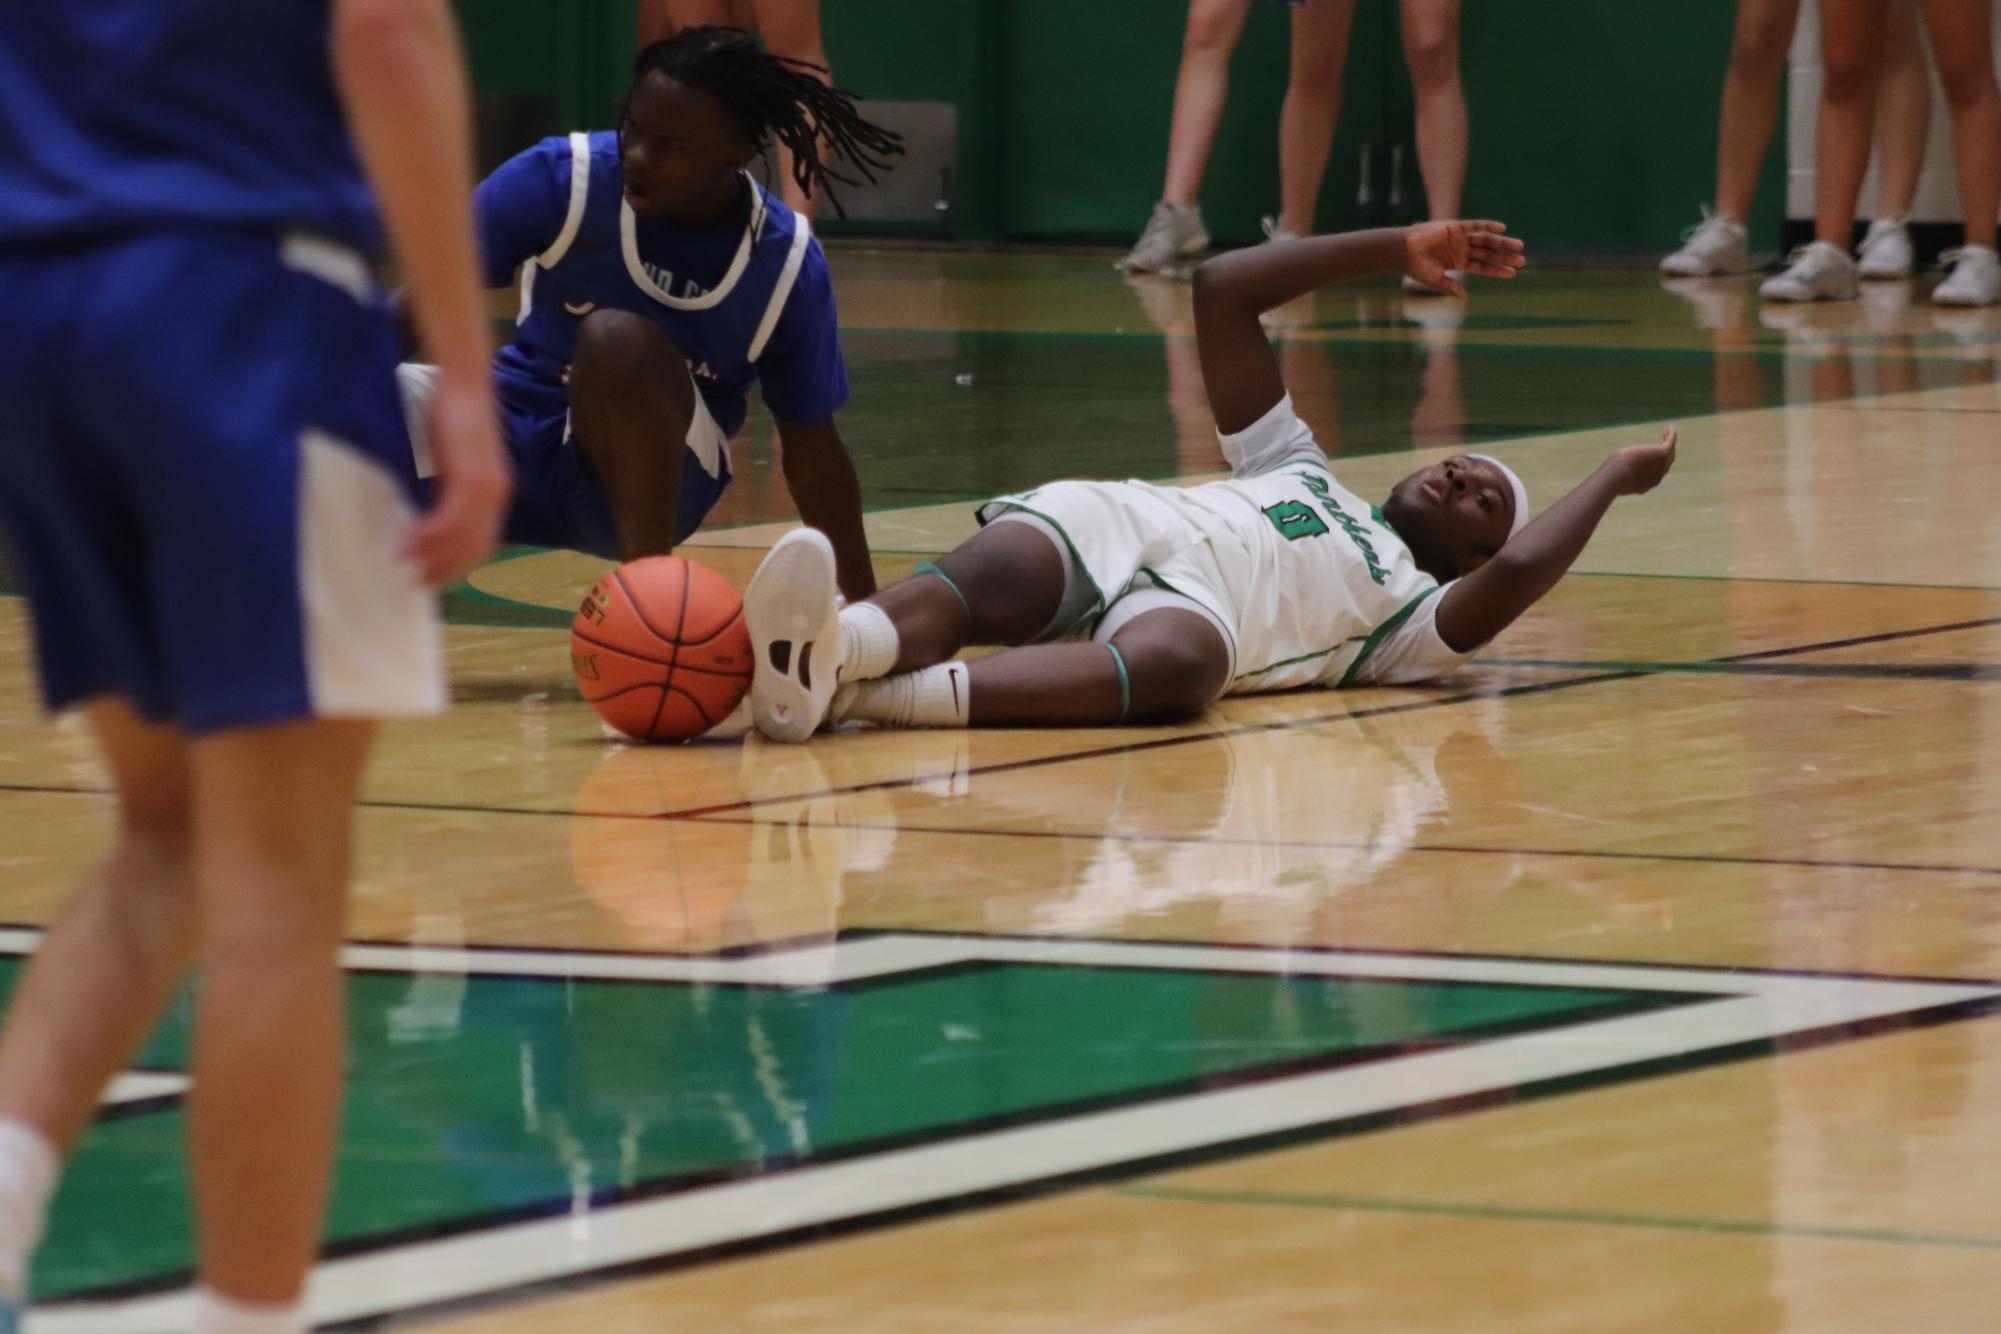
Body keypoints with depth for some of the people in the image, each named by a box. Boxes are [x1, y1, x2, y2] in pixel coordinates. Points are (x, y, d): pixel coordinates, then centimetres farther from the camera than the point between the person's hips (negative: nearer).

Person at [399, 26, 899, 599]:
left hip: (655, 478, -2)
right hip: (513, 429, 2)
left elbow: (811, 446, -5)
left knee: (619, 337, -34)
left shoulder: (787, 267, -15)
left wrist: (865, 612, -3)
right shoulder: (561, 179, -17)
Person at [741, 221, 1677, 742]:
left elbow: (1518, 572, 4)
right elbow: (1221, 290, 36)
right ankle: (823, 650, -69)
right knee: (979, 582, -33)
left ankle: (859, 691, -66)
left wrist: (1616, 479, 22)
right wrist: (1399, 252, 36)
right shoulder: (1297, 470, 41)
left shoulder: (1415, 616, 27)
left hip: (1196, 596, -4)